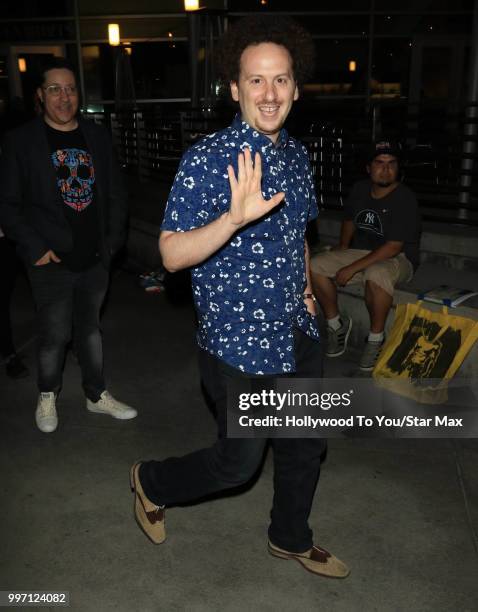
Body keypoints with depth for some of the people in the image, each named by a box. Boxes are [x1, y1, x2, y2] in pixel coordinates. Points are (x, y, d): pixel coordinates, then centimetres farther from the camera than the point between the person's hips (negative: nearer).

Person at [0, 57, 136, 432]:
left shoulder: (97, 136, 7)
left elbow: (115, 193, 11)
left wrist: (113, 240, 3)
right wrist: (35, 248, -12)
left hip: (95, 259, 4)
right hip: (52, 262, -3)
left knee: (89, 327, 16)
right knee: (55, 335, 4)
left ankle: (97, 395, 31)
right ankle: (47, 396, 30)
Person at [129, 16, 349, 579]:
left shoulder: (295, 155, 6)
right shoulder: (206, 160, -17)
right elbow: (172, 254, -21)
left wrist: (305, 284, 7)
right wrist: (234, 217, -36)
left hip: (297, 334, 7)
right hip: (239, 342, -7)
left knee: (304, 447, 19)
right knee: (239, 462, 9)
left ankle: (291, 538, 45)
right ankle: (152, 482, 38)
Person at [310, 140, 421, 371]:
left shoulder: (405, 198, -18)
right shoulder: (359, 189, 3)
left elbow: (393, 247, -24)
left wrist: (352, 269, -26)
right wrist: (342, 248, 7)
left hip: (397, 258, -6)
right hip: (359, 252, 6)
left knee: (376, 275, -41)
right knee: (315, 266, -16)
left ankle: (376, 337, -19)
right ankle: (336, 323, 3)